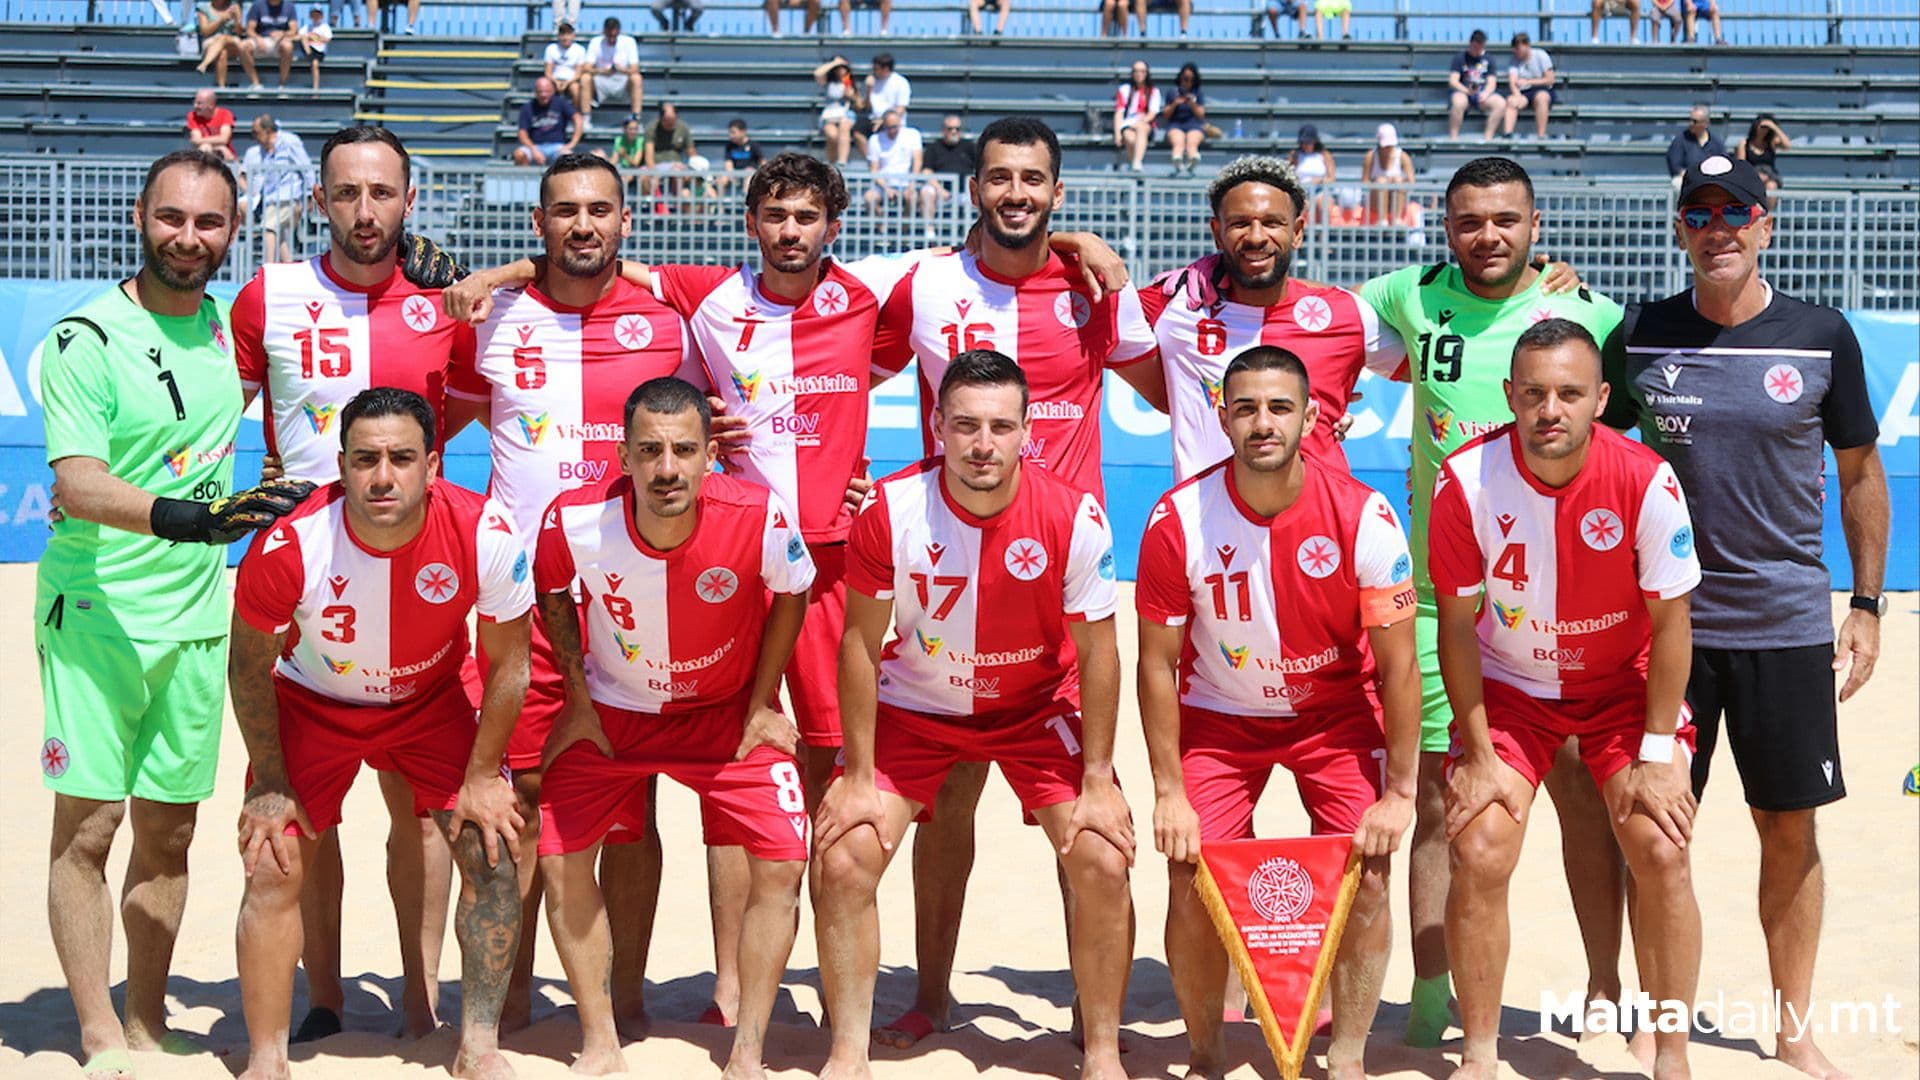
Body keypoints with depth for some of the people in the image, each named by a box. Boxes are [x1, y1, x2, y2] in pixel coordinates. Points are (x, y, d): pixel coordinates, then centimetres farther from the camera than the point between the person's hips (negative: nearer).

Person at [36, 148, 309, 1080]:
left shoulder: (232, 325, 6)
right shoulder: (85, 339, -10)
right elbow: (75, 486, -21)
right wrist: (190, 517, -35)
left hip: (197, 616, 5)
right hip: (96, 611, -5)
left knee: (169, 830, 10)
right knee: (88, 824, -3)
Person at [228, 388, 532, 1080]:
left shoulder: (487, 536, -29)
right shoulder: (287, 546, -31)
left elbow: (507, 663, -12)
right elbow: (249, 668, -12)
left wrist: (482, 776, -9)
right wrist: (270, 785, -8)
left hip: (431, 701, 1)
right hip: (313, 703, -1)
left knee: (492, 853, -8)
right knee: (272, 870, -9)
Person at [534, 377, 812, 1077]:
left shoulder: (760, 517, -29)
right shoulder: (573, 522, -26)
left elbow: (790, 596, -6)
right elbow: (553, 597, -2)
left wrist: (761, 706, -5)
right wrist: (579, 700, -3)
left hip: (728, 710, -1)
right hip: (611, 710, 1)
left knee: (781, 862, -12)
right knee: (560, 857, -8)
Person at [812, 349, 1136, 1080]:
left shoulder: (1074, 517, -23)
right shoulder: (890, 510, -22)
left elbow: (1097, 652, -12)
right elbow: (861, 645, -12)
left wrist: (1097, 780, -12)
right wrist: (860, 776, -11)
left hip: (1038, 708, 0)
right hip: (915, 708, 1)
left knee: (1103, 861, -13)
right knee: (842, 861, -11)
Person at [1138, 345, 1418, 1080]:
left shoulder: (1363, 516, -21)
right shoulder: (1178, 521, -19)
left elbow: (1398, 663, -14)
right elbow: (1157, 664, -11)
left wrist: (1398, 791, -13)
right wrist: (1168, 792, -12)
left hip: (1337, 712, 0)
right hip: (1218, 716, 0)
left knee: (1366, 876, -12)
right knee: (1191, 884, -9)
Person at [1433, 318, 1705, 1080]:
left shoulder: (1646, 483, -23)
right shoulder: (1467, 481, -22)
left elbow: (1669, 623, -12)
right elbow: (1457, 626, -12)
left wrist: (1657, 755, -12)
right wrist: (1478, 755, -11)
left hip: (1623, 683, 0)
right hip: (1508, 685, 0)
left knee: (1661, 853, -10)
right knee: (1479, 855, -11)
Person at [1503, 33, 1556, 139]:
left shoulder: (1541, 55, -2)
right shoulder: (1515, 60, 4)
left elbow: (1550, 80, -5)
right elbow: (1512, 82, -11)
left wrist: (1528, 82, -11)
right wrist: (1517, 95, -32)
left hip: (1542, 91, -2)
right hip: (1523, 93, 2)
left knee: (1541, 97, -36)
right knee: (1511, 100, -29)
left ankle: (1541, 135, -40)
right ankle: (1507, 132, -47)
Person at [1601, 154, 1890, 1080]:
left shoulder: (1821, 336, 0)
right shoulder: (1638, 335, 1)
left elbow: (1860, 471, 9)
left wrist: (1867, 603, 5)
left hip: (1787, 621, 0)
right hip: (1664, 618, 0)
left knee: (1791, 832, 7)